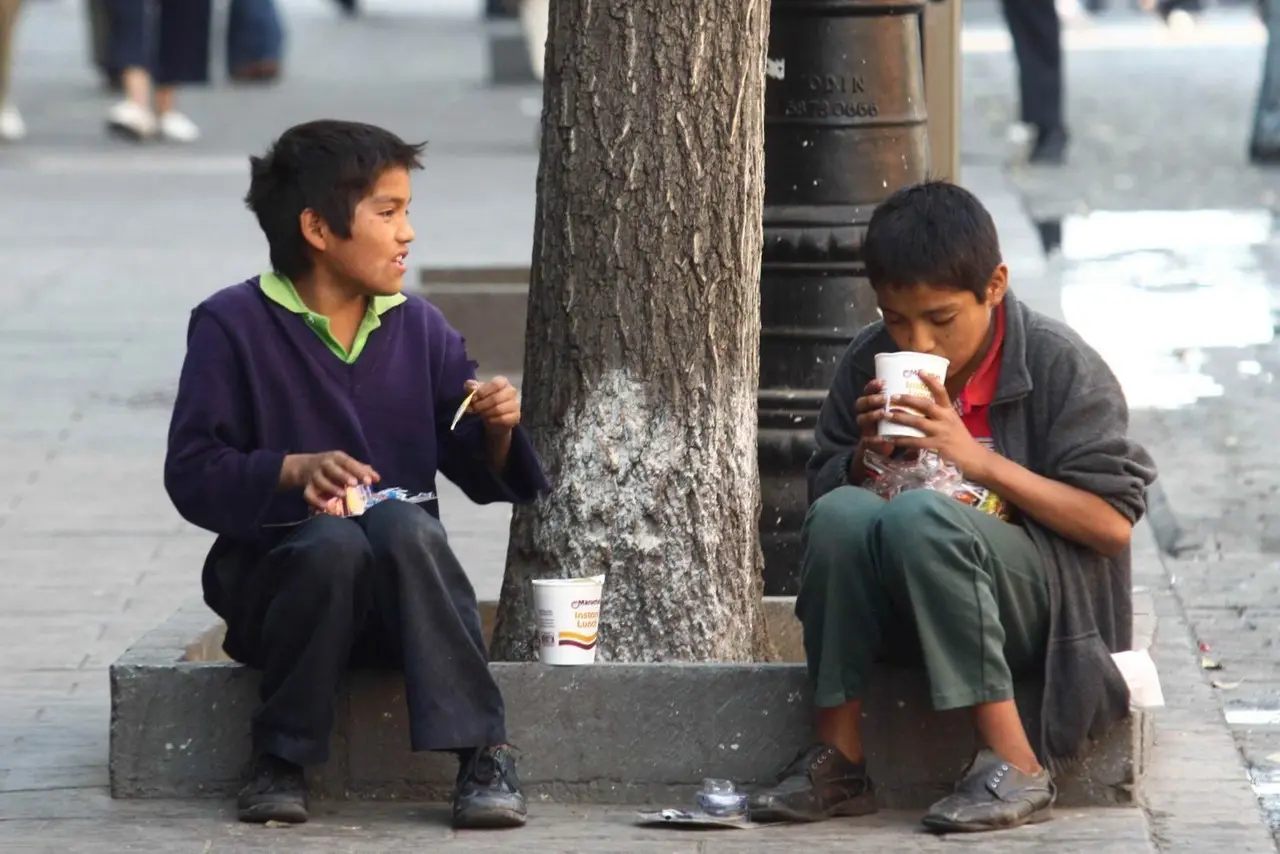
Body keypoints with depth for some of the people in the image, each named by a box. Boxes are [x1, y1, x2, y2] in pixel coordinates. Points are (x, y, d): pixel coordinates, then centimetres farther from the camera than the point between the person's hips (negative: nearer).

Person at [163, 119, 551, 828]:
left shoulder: (418, 328, 11)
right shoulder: (232, 325, -1)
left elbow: (480, 476, 11)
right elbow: (192, 472, -8)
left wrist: (496, 430, -11)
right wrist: (295, 470, -23)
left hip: (399, 591, 3)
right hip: (274, 576, -2)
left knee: (401, 524, -31)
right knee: (333, 542, -35)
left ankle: (482, 753, -32)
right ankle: (280, 761, -20)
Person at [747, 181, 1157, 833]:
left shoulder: (1059, 365, -7)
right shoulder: (868, 363, 5)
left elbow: (1113, 523, -12)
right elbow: (823, 495, 16)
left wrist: (981, 461, -19)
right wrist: (866, 459, -7)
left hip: (1048, 602, -4)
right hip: (904, 611, 4)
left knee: (918, 515, -34)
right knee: (843, 513, -27)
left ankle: (1014, 766, -32)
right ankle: (838, 761, -21)